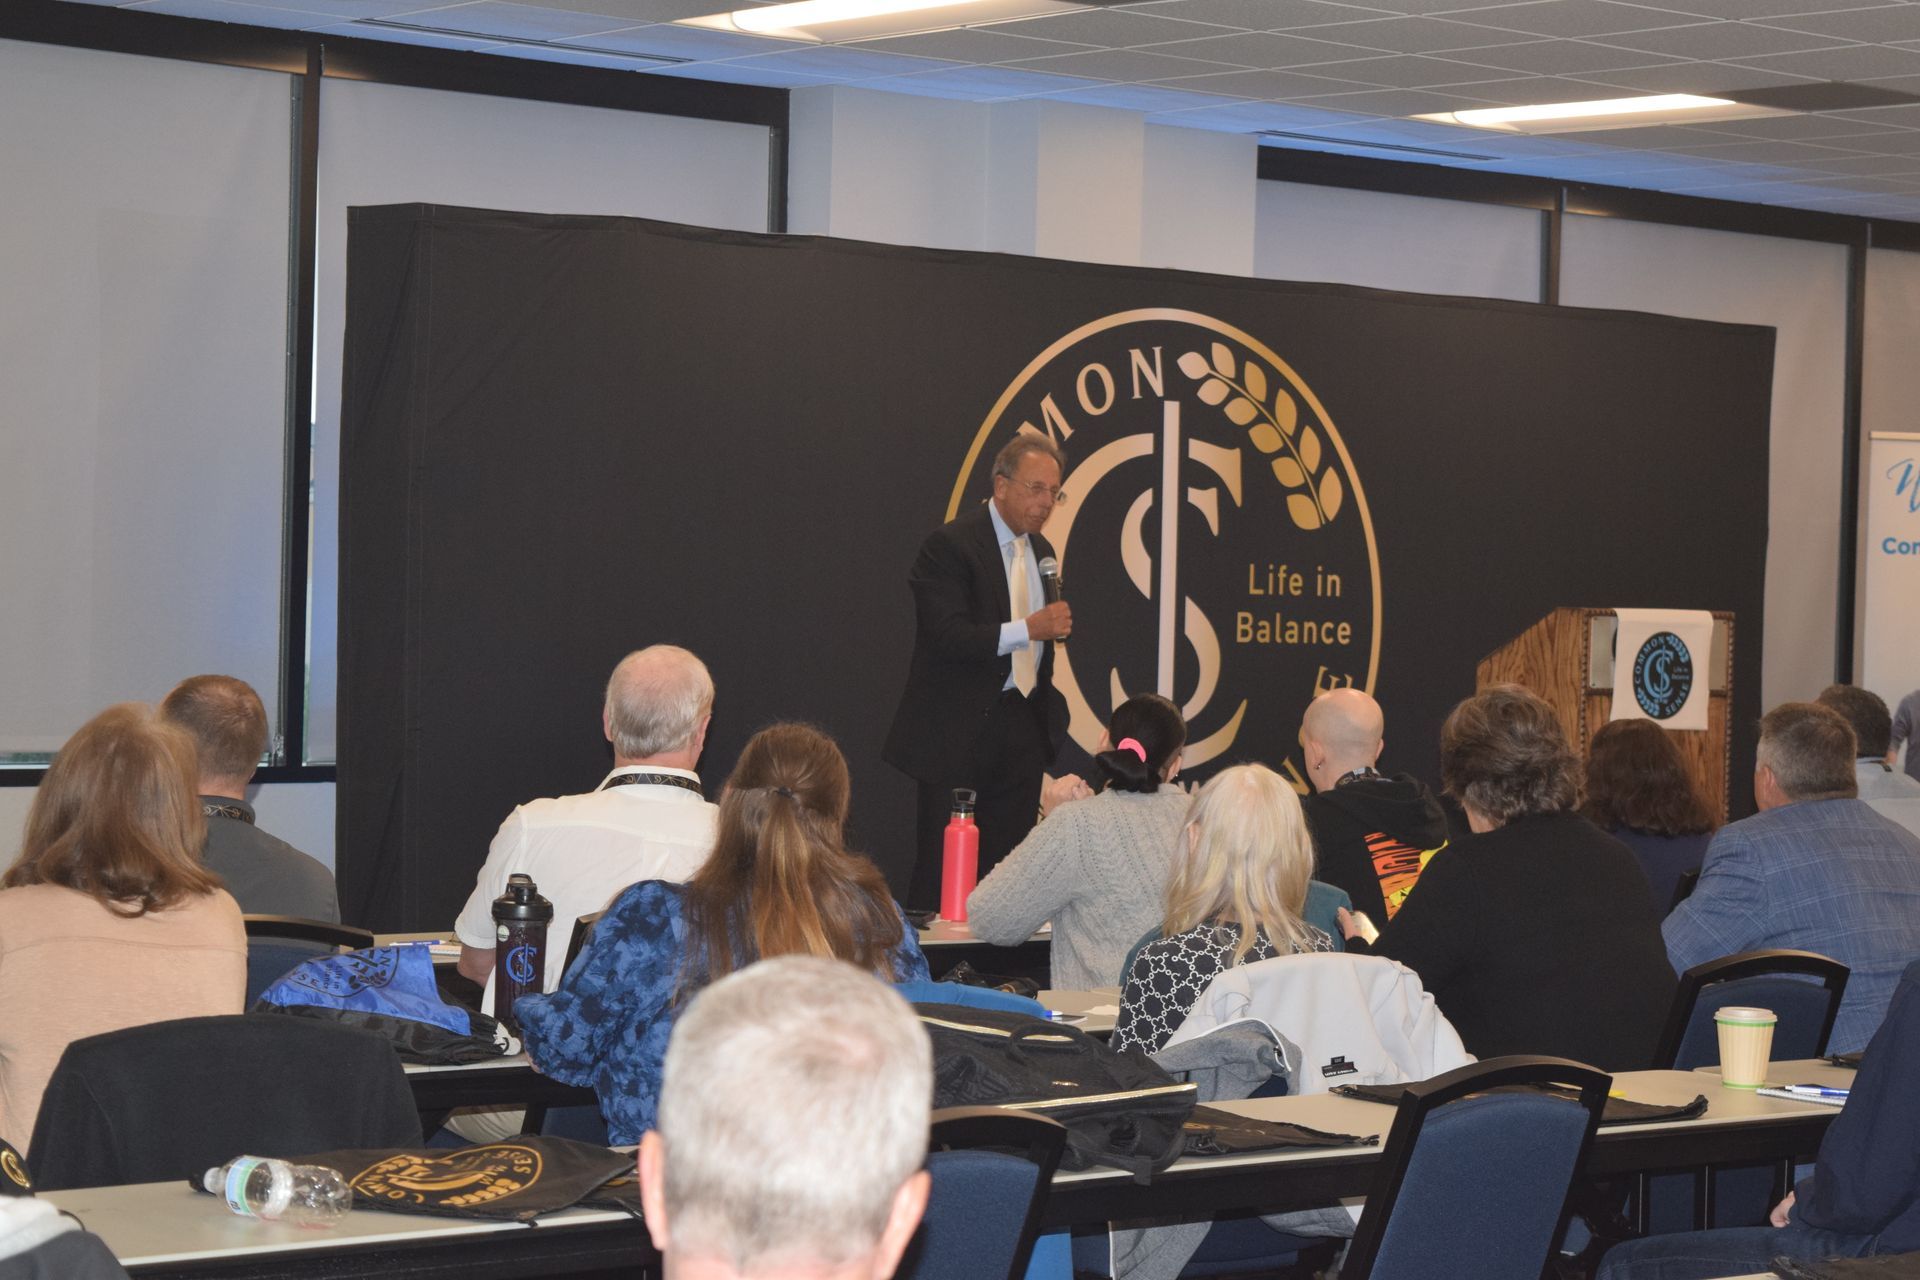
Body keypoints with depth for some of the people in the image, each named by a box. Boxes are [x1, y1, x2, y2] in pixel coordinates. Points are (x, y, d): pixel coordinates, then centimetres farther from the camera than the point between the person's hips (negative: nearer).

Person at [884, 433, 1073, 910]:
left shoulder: (1040, 551, 15)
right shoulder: (950, 544, -10)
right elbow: (947, 637, -21)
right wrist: (1027, 629, -26)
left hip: (1021, 727, 7)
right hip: (961, 729, -7)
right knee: (942, 868, -6)